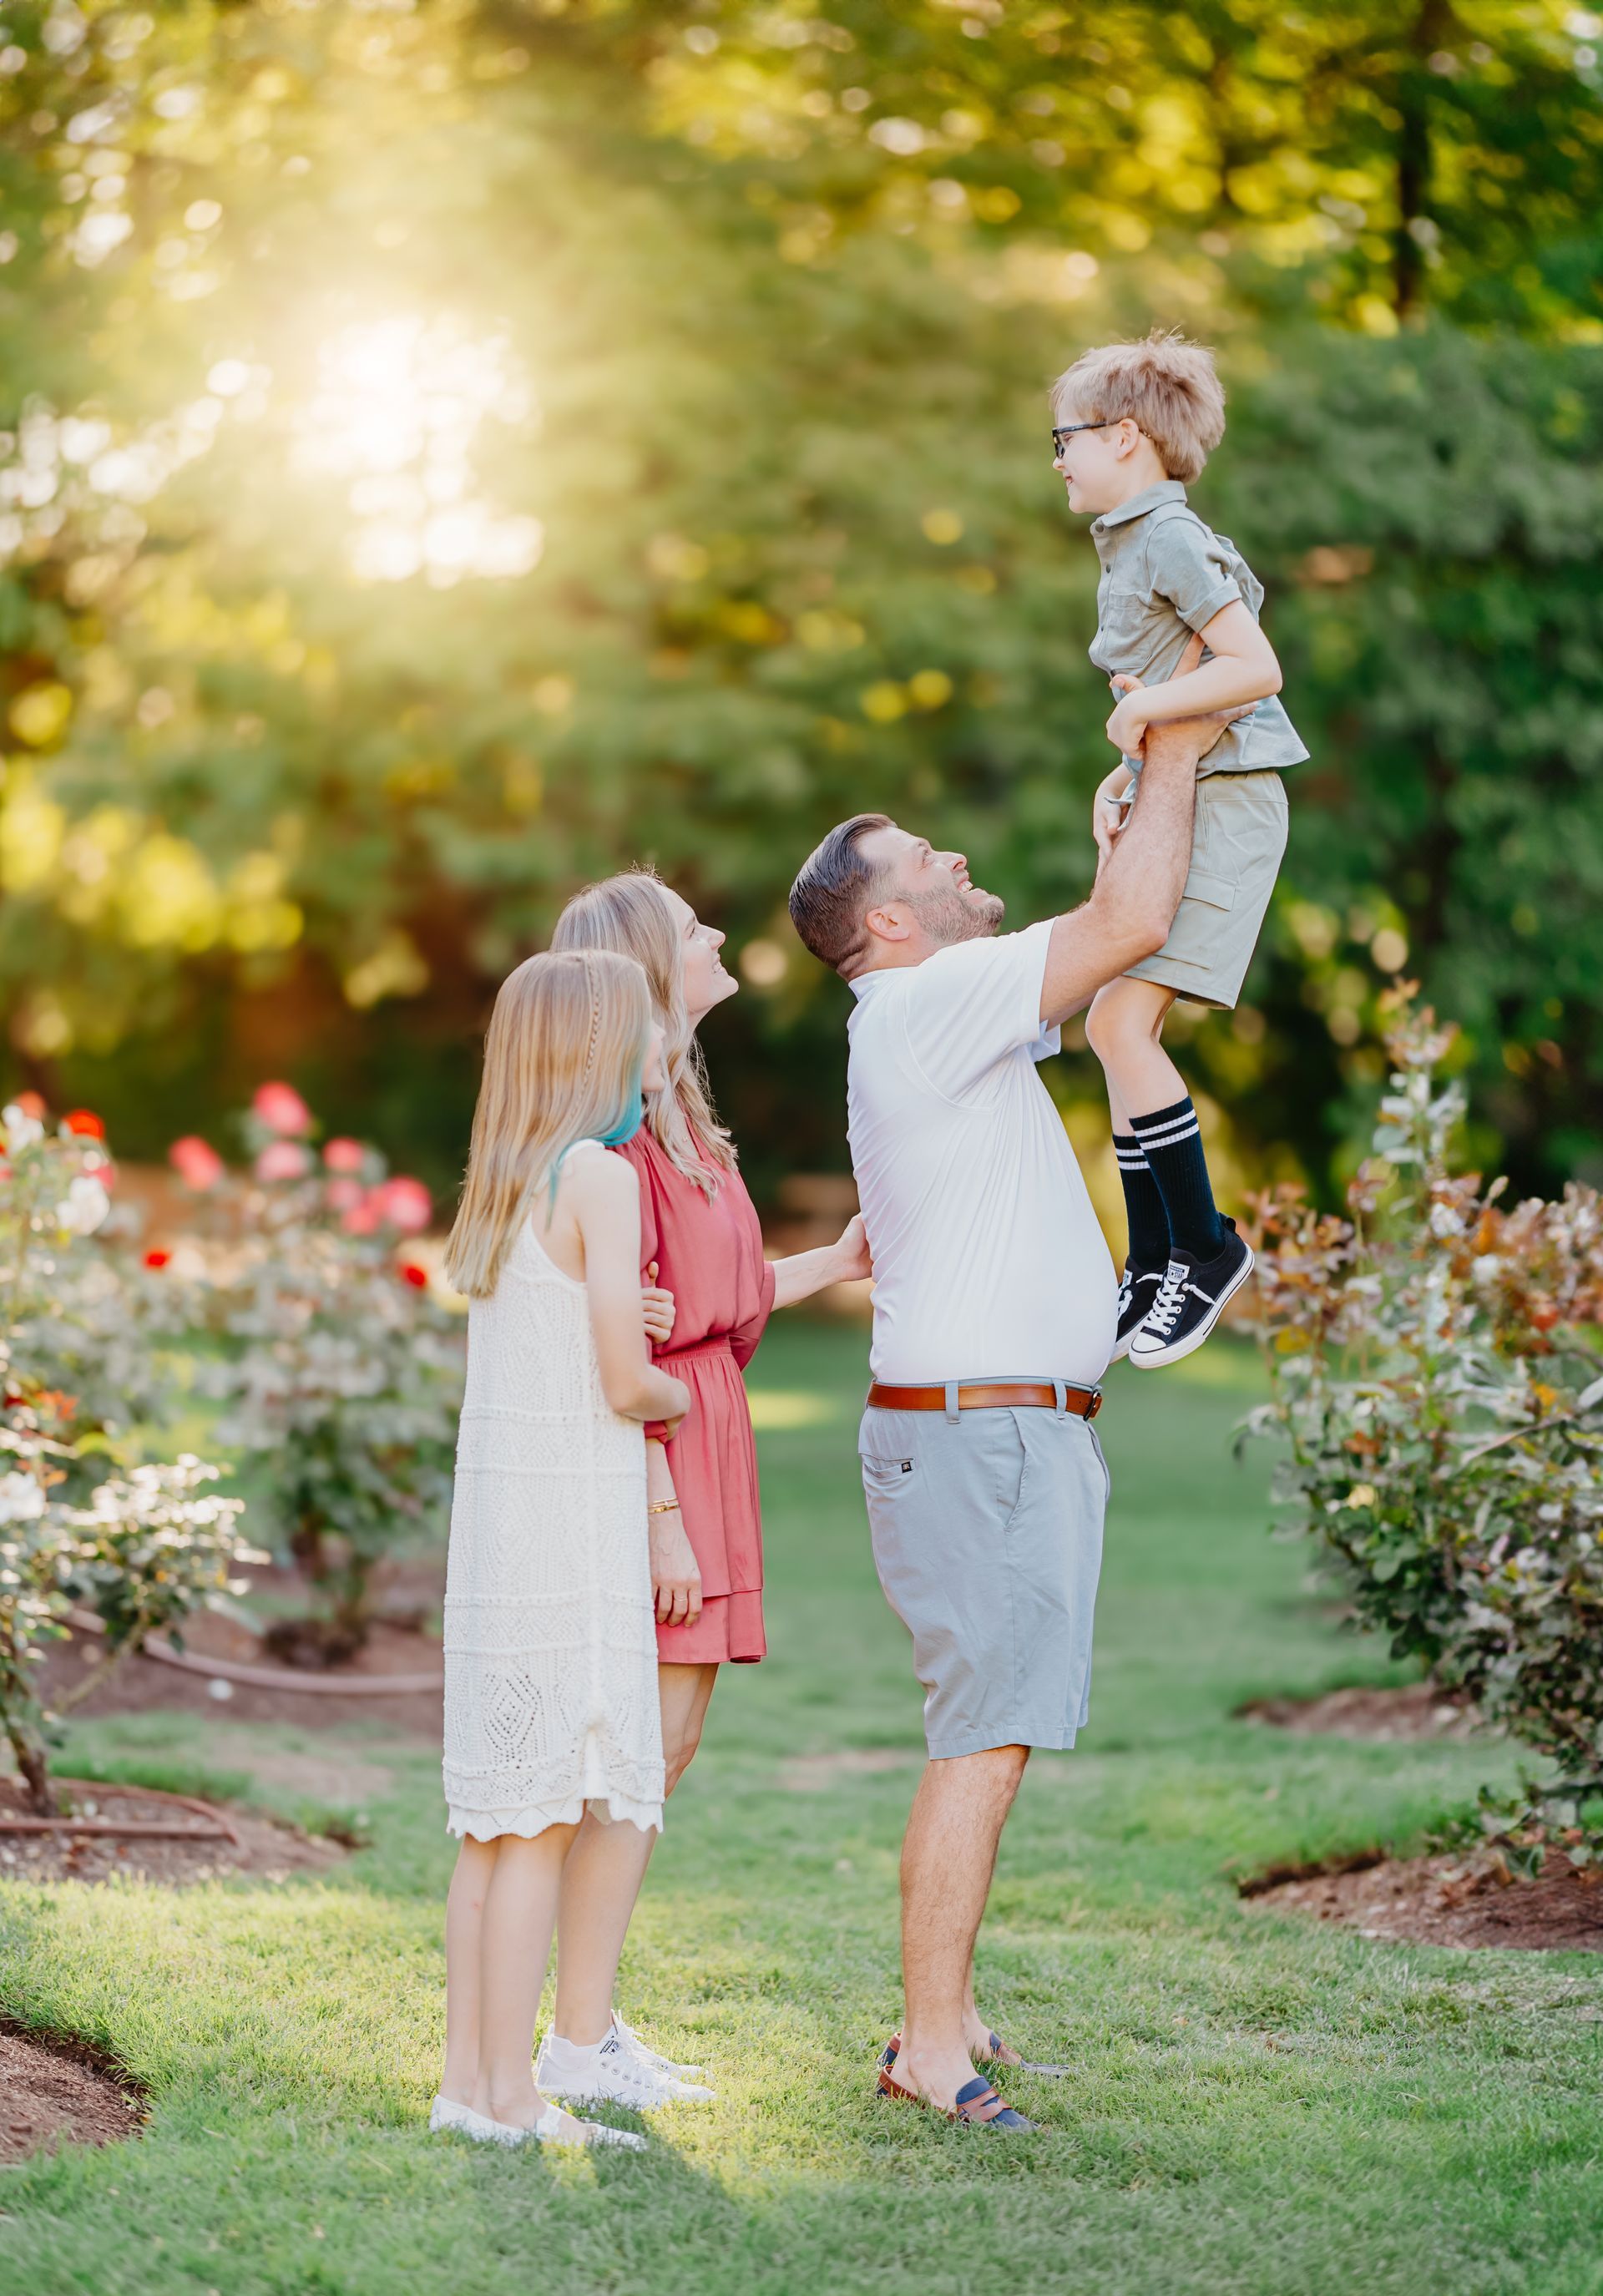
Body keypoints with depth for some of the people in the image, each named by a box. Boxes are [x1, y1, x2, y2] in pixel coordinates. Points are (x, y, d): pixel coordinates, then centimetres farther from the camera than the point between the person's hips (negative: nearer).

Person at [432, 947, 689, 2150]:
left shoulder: (502, 1182, 13)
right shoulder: (601, 1176, -11)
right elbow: (625, 1383, -14)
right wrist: (682, 1393, 5)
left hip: (496, 1512, 8)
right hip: (572, 1516, -8)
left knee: (498, 1823, 12)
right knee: (545, 1821, -4)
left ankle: (468, 2079, 17)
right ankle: (511, 2095, -1)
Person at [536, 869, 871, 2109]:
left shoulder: (678, 1119, 17)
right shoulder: (619, 1133, -15)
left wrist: (833, 1264, 26)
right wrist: (660, 1516, -21)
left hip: (699, 1443, 10)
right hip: (649, 1458, -10)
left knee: (665, 1746, 11)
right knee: (641, 1743, -7)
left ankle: (593, 2021, 18)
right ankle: (580, 2041, -1)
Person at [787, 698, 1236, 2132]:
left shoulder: (955, 1020, 18)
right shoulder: (926, 1007, -12)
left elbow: (1111, 952, 28)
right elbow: (1131, 924, -17)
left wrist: (1154, 780, 23)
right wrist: (1172, 765, -4)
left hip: (1015, 1429, 10)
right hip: (980, 1432, -10)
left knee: (991, 1733, 12)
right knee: (985, 1740, -10)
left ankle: (951, 2015, 17)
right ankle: (932, 2045, -8)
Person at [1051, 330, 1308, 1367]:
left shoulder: (1171, 538, -13)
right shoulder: (1130, 545, 17)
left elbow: (1256, 668, -21)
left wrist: (1145, 707, -19)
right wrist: (1120, 782, 8)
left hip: (1219, 805, -10)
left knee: (1121, 1021, -16)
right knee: (1122, 1032, 7)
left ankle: (1207, 1245, -6)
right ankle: (1156, 1266, 14)